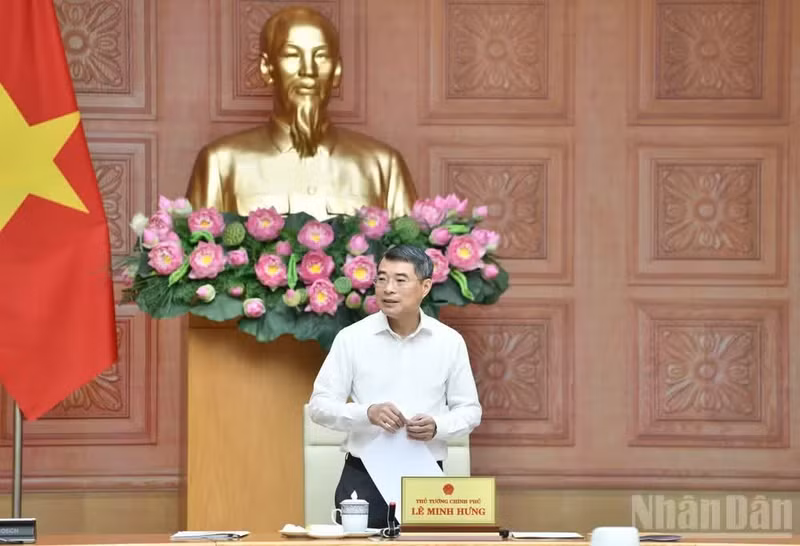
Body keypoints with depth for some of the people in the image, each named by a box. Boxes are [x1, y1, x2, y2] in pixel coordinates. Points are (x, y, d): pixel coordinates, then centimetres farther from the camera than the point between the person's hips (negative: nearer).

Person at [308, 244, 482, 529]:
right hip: (363, 478, -1)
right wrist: (367, 413, -20)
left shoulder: (449, 342, 3)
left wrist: (437, 427, -13)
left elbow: (469, 410, 9)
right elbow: (320, 404, -1)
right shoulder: (351, 338, -1)